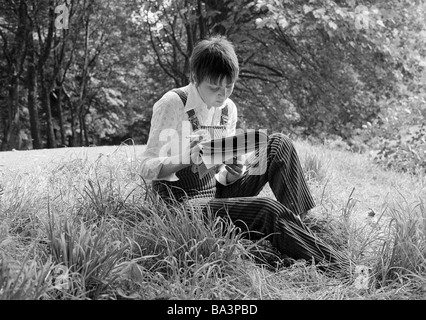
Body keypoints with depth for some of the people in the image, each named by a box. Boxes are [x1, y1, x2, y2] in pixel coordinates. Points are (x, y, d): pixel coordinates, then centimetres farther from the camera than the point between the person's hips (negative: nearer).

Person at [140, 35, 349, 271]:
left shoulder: (228, 109, 5)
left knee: (277, 144, -6)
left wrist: (235, 172, -16)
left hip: (218, 193, 7)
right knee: (268, 210, -28)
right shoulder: (172, 104, -15)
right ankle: (337, 268, -17)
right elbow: (147, 168, -16)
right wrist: (188, 159, -34)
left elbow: (223, 178, 8)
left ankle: (300, 223, -12)